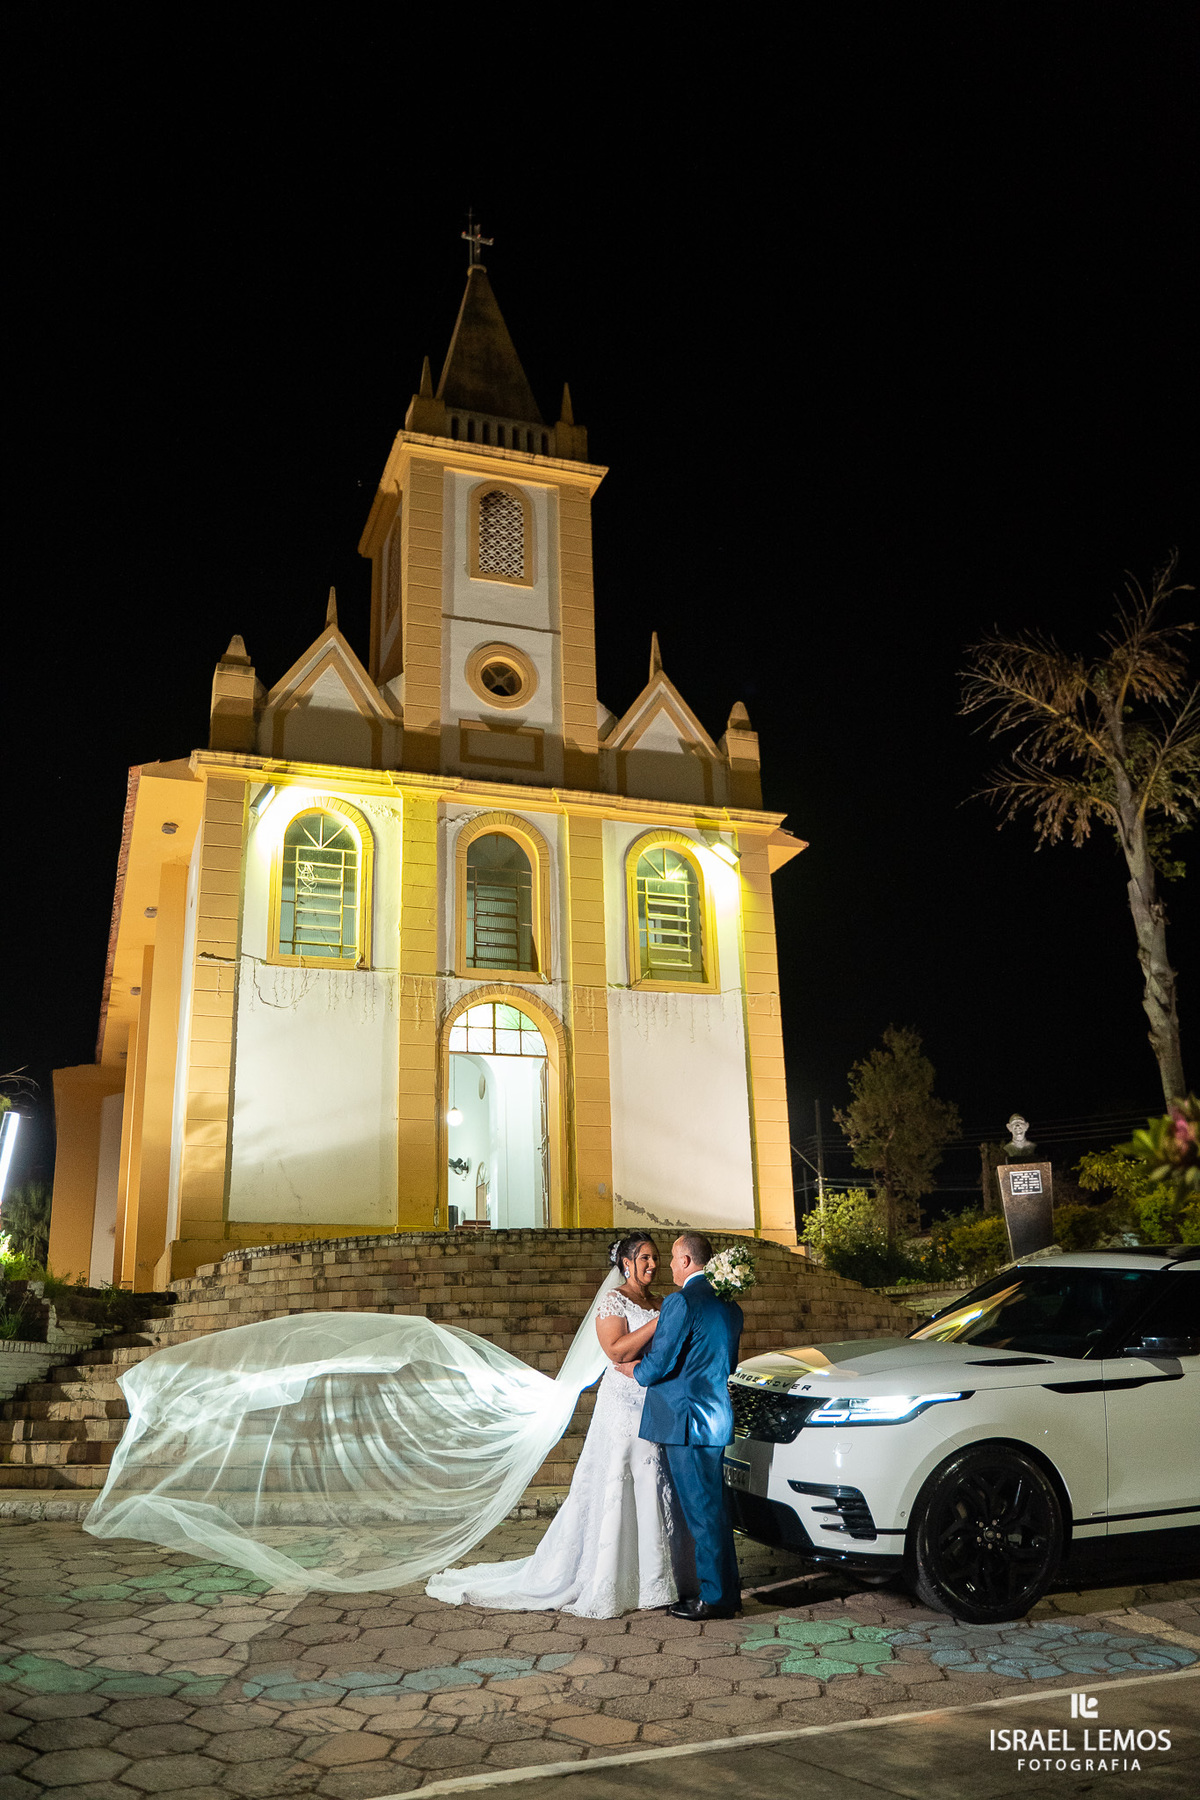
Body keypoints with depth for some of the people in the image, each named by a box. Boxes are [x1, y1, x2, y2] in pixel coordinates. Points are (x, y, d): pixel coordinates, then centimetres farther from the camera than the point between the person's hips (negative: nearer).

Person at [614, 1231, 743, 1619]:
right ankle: (727, 1588, 25)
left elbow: (657, 1365, -16)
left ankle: (715, 1598, 8)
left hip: (687, 1419, -9)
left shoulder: (682, 1302, -17)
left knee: (701, 1510, 0)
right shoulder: (728, 1304, 11)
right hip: (715, 1416, 9)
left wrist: (628, 1369, 4)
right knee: (712, 1507, 17)